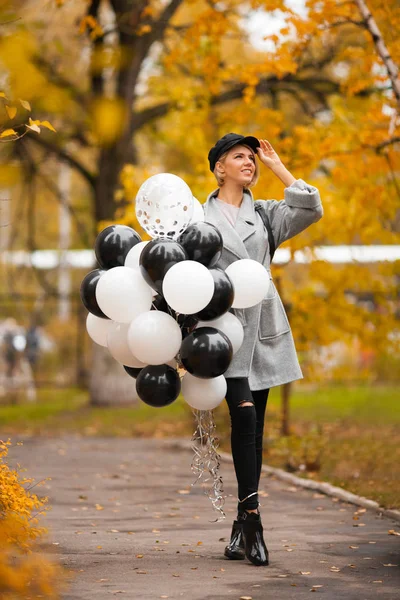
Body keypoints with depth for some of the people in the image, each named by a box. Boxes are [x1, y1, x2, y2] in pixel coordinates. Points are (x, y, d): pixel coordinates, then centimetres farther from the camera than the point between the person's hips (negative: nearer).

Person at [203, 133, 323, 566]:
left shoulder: (264, 214, 16)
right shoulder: (199, 217, 7)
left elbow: (311, 209, 1)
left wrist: (277, 166, 5)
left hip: (262, 325, 4)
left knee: (254, 424, 3)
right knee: (243, 413, -19)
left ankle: (243, 524, 7)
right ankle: (251, 518, -20)